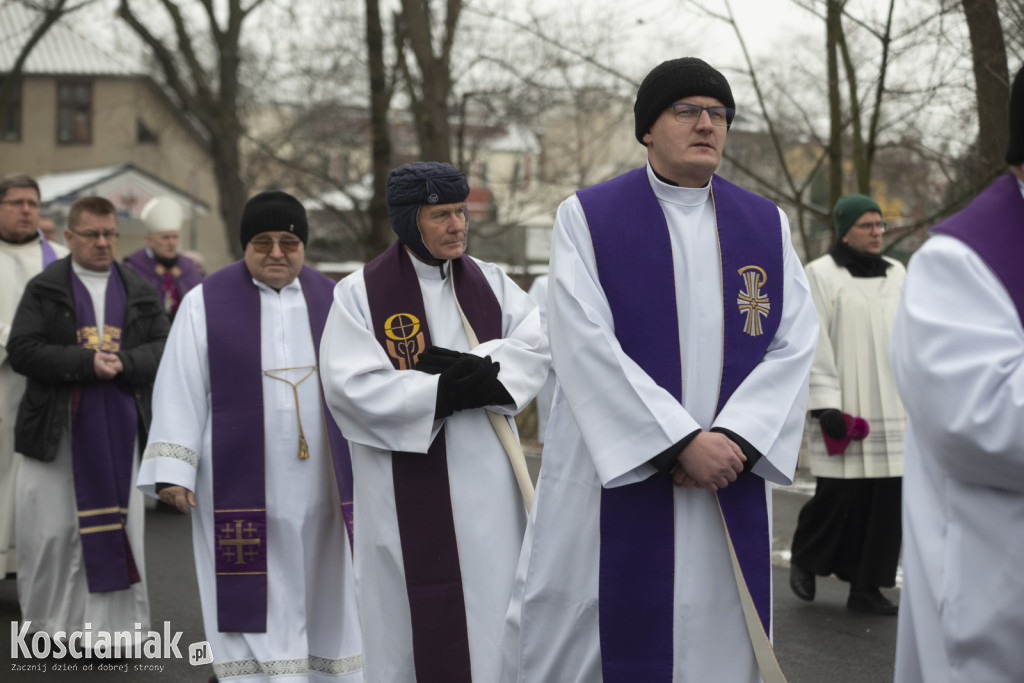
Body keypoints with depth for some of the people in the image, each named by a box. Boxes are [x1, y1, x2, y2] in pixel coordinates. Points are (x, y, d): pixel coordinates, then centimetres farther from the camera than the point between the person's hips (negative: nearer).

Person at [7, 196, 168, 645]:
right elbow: (22, 351, -7)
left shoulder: (138, 292, 11)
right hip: (56, 429, -2)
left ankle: (118, 621, 11)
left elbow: (166, 347, 5)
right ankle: (49, 623, 14)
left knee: (118, 528, 3)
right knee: (52, 529, 1)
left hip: (119, 430, 2)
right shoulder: (44, 289, 3)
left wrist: (122, 363, -14)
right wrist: (86, 362, -16)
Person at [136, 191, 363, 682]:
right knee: (252, 603, 0)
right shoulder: (206, 303, -1)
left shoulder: (331, 301, 6)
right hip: (240, 482, -3)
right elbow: (180, 392, -3)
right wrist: (173, 471, -11)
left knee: (325, 595, 10)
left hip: (321, 483, 3)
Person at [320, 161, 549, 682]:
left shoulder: (488, 282, 9)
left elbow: (539, 341, -4)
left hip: (486, 484, 4)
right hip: (407, 494, -3)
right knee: (415, 616, 2)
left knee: (490, 604, 5)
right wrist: (448, 392, -16)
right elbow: (350, 386, -13)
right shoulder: (361, 293, -3)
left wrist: (468, 364, -18)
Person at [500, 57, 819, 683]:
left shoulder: (768, 227, 9)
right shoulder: (588, 218, -2)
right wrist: (682, 440, -18)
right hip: (616, 477, -3)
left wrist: (734, 440, -14)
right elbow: (586, 346, -12)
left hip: (731, 484, 3)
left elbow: (795, 345, 1)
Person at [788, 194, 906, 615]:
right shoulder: (821, 274, -4)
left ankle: (866, 589, 9)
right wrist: (825, 406, -15)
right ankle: (804, 558, 23)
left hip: (890, 406, 5)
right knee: (840, 494, -5)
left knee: (886, 496, 1)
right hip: (843, 407, -5)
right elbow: (814, 345, -8)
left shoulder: (896, 273, 13)